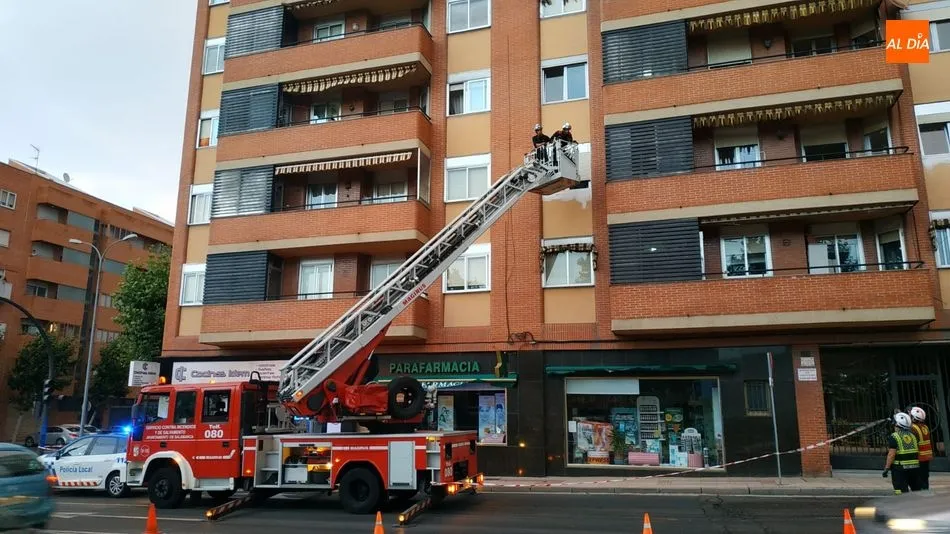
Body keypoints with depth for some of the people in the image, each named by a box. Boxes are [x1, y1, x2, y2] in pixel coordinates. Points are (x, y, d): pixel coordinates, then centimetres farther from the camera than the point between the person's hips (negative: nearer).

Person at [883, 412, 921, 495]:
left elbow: (891, 454, -18)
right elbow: (917, 452, 13)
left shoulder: (894, 437, -13)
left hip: (900, 468, -7)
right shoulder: (912, 435, 9)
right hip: (914, 467, 7)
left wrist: (886, 468, -13)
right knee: (916, 489, 20)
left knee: (902, 492, -3)